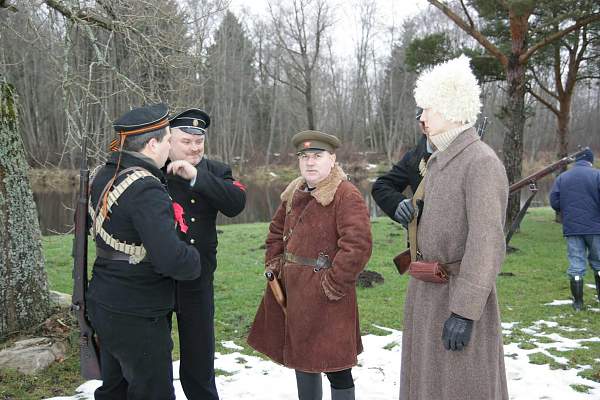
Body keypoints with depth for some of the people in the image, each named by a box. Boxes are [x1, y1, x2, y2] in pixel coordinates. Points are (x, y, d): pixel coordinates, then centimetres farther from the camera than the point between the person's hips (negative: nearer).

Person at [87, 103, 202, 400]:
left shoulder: (103, 176, 3)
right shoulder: (146, 189, -24)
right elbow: (170, 257, -31)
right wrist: (194, 261, -12)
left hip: (103, 305, 9)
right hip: (137, 318, -9)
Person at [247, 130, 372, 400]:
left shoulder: (347, 195, -15)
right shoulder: (294, 193, 11)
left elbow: (358, 246, -24)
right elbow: (277, 230, 24)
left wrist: (332, 285, -20)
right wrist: (273, 264, 12)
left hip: (324, 296, -8)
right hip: (290, 291, 8)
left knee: (333, 364, -1)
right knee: (301, 356, 20)